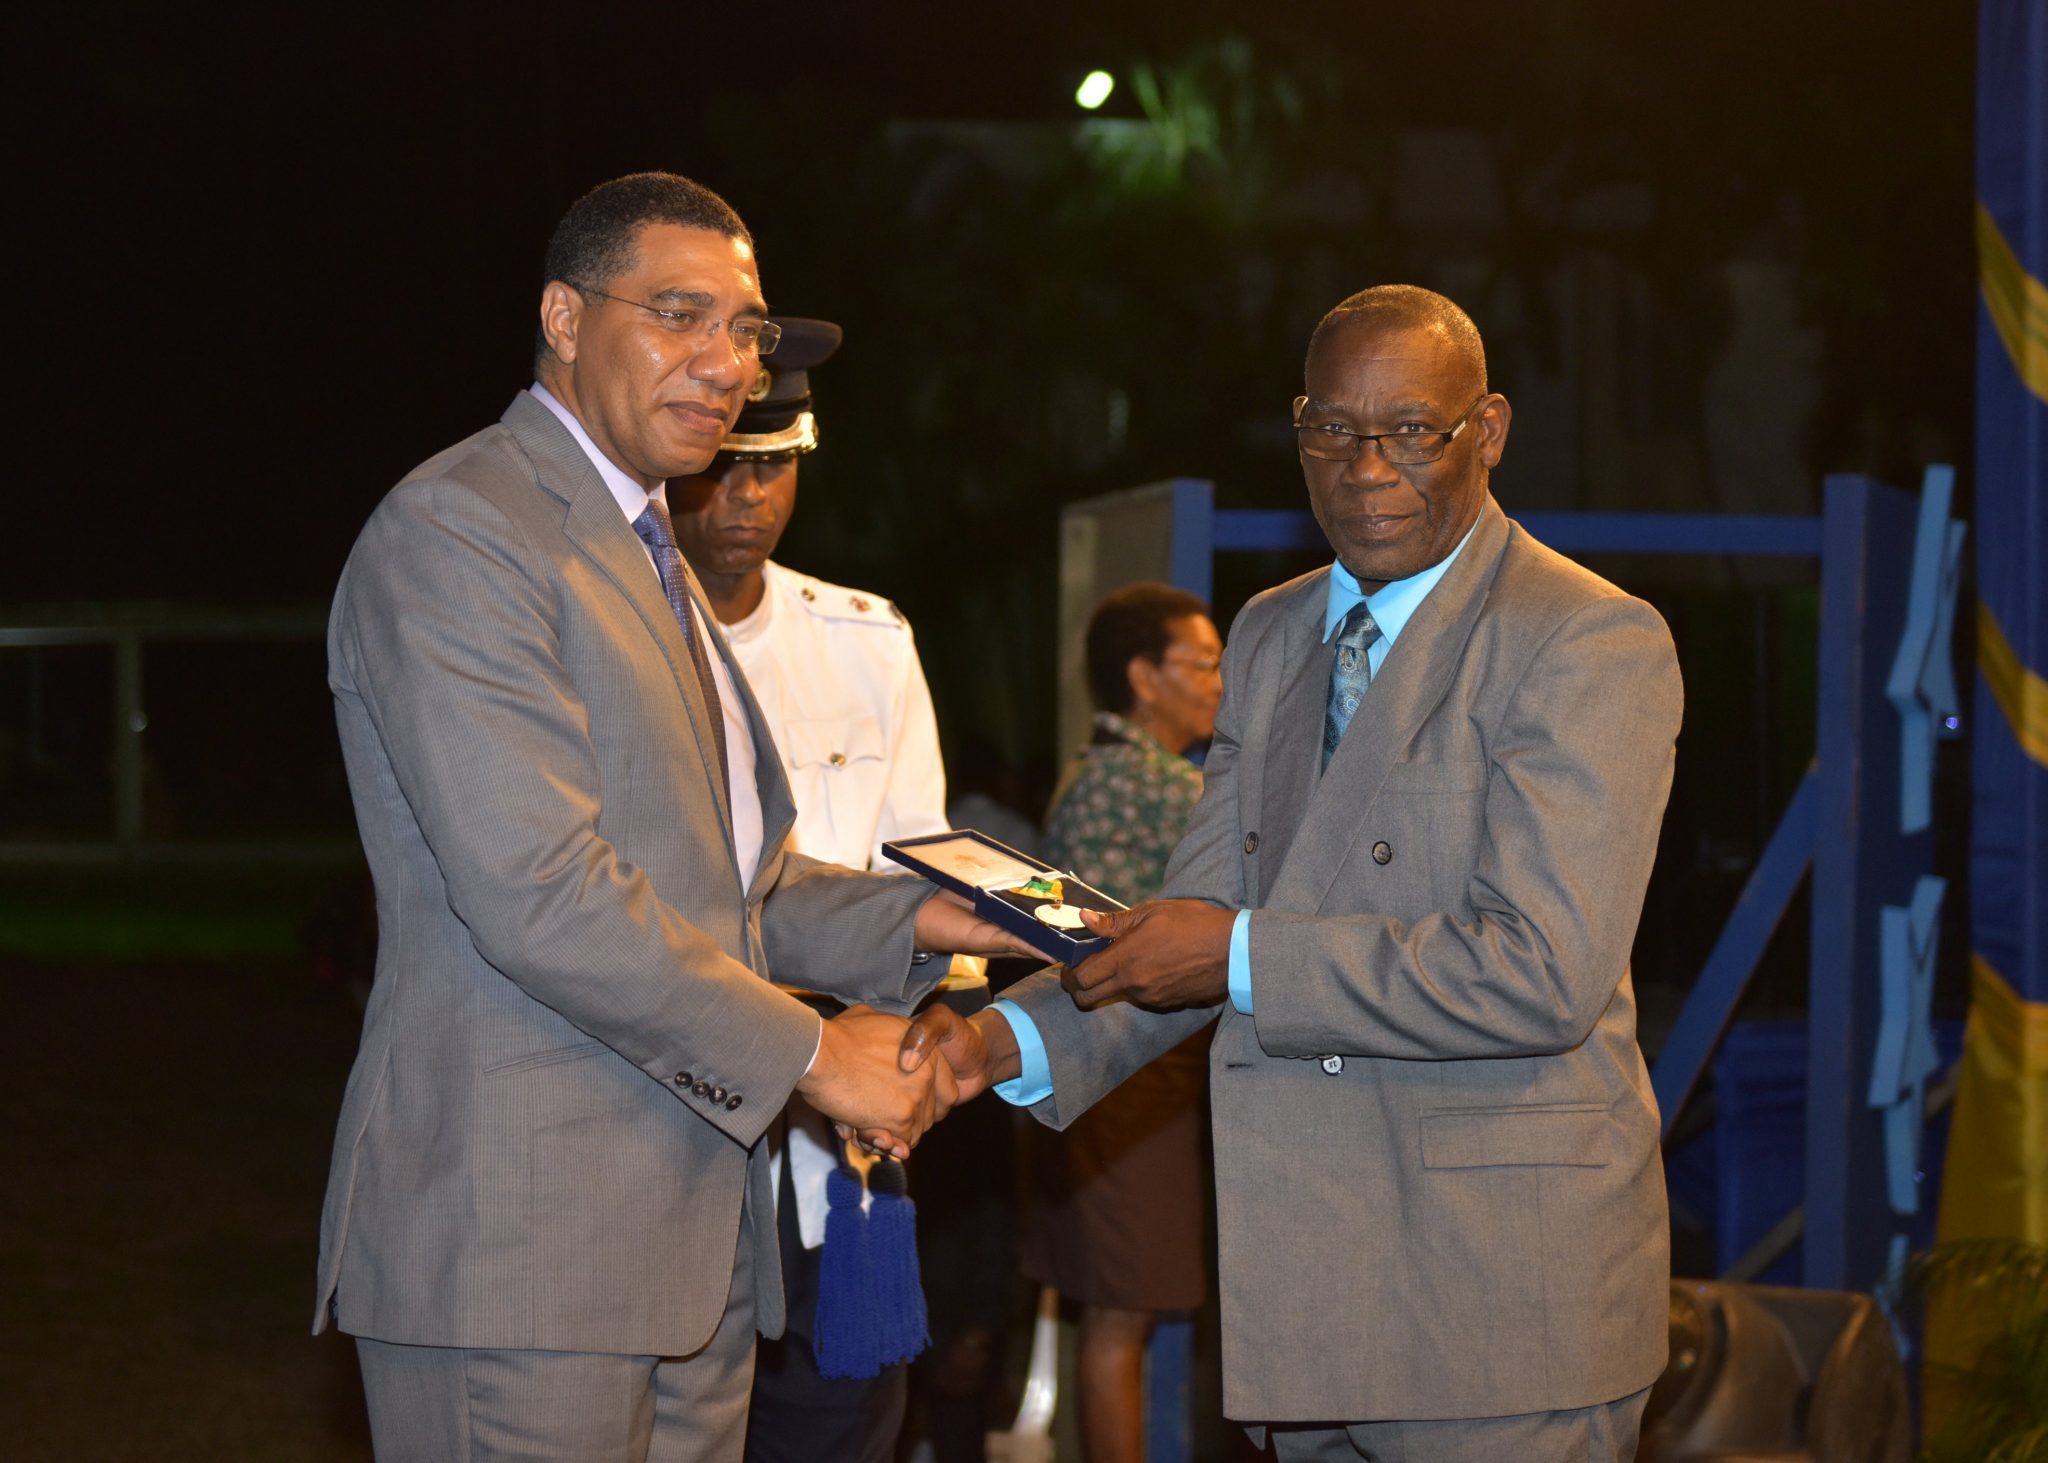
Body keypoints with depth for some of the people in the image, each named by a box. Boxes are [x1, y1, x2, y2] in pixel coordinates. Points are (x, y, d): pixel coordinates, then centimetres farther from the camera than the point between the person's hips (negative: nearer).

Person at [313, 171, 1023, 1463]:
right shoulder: (457, 532, -11)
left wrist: (923, 920, 10)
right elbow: (540, 896, -20)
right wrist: (808, 1054, -14)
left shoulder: (648, 556, 22)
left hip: (690, 1246, 9)